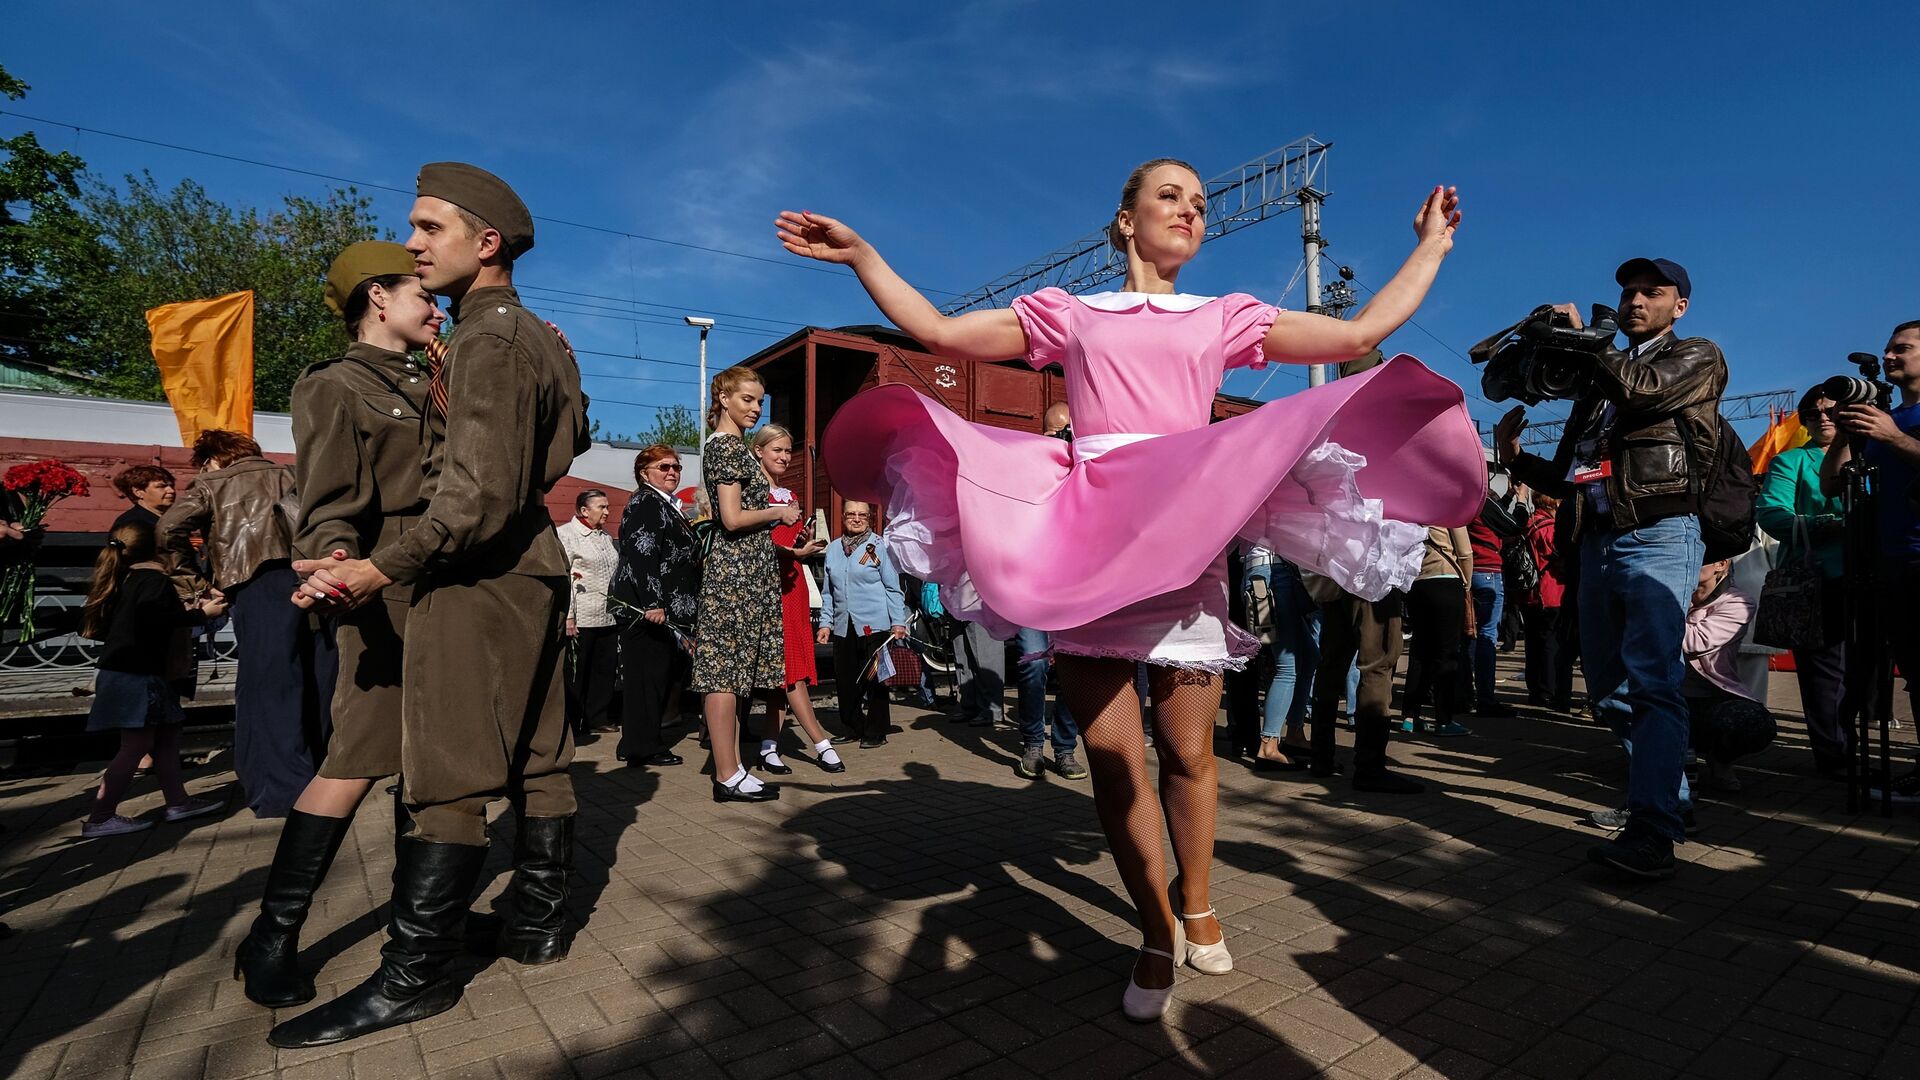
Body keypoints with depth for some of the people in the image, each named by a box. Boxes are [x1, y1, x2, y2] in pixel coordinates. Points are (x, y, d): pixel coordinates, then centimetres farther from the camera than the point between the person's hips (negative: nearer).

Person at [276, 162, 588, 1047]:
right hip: (532, 569, 10)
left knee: (445, 778, -5)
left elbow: (482, 491, -22)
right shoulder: (538, 338, 17)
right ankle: (537, 925, 23)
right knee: (536, 759, 12)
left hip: (479, 575, -10)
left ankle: (414, 978, 4)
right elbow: (571, 433, 26)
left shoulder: (490, 337, -13)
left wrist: (383, 568, -22)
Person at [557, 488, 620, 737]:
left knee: (606, 669, 9)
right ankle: (572, 724, 11)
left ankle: (599, 717, 20)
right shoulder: (565, 534, -4)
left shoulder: (606, 537, 18)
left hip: (608, 617, 7)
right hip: (581, 618, -7)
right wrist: (567, 617, -15)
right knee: (576, 672, 1)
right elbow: (560, 576, -10)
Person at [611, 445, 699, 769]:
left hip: (666, 609, 10)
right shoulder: (645, 503, -8)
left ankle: (642, 744, 20)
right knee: (647, 676, -5)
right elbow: (641, 556, -19)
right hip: (646, 608, -10)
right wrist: (652, 603, -26)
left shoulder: (668, 507, 21)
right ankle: (643, 748, 3)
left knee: (667, 674, 11)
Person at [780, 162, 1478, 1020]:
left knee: (1188, 754, 6)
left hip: (1188, 539, 1)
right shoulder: (1067, 313, 16)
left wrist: (1431, 247, 22)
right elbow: (941, 332, 13)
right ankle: (1158, 934, 21)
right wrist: (861, 256, 11)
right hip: (1086, 546, 0)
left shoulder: (1225, 317, 18)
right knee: (1112, 755, 0)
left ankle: (1196, 904, 34)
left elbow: (1360, 334, 16)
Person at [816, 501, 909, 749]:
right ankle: (852, 728, 24)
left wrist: (898, 622, -6)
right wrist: (825, 623, 11)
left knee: (874, 679, 1)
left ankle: (875, 733, 13)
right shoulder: (833, 549, 12)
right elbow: (827, 592, 17)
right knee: (845, 681, 7)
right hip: (843, 626, 4)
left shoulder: (879, 546, 0)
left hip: (874, 625, -4)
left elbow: (893, 587, 0)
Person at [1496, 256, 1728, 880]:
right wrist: (1515, 456, 6)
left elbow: (1642, 388, -16)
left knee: (1651, 681, -17)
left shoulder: (1697, 358, 9)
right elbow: (1565, 478, 23)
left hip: (1658, 537, -7)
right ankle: (1669, 798, 25)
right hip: (1596, 542, 7)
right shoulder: (1602, 379, 24)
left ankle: (1652, 833, -18)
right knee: (1609, 688, 9)